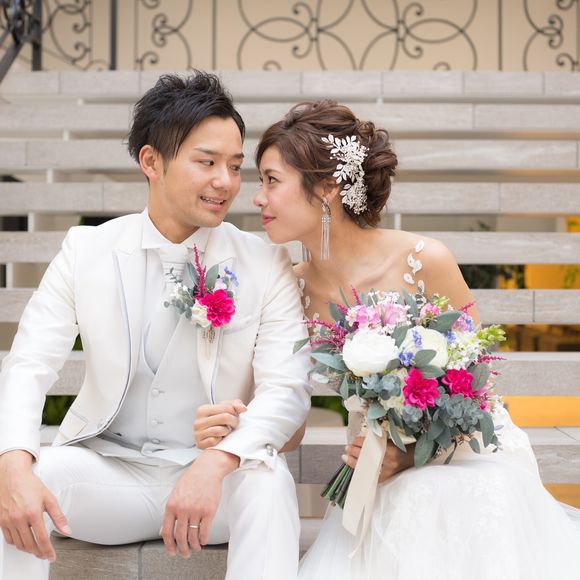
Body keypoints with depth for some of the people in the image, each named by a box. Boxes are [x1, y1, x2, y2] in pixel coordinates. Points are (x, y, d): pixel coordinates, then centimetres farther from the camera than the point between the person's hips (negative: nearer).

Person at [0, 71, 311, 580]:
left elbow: (288, 390, -13)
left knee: (269, 479, -32)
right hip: (109, 469, 1)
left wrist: (216, 462, -33)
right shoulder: (86, 250, -2)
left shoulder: (266, 265, -6)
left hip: (218, 477, -1)